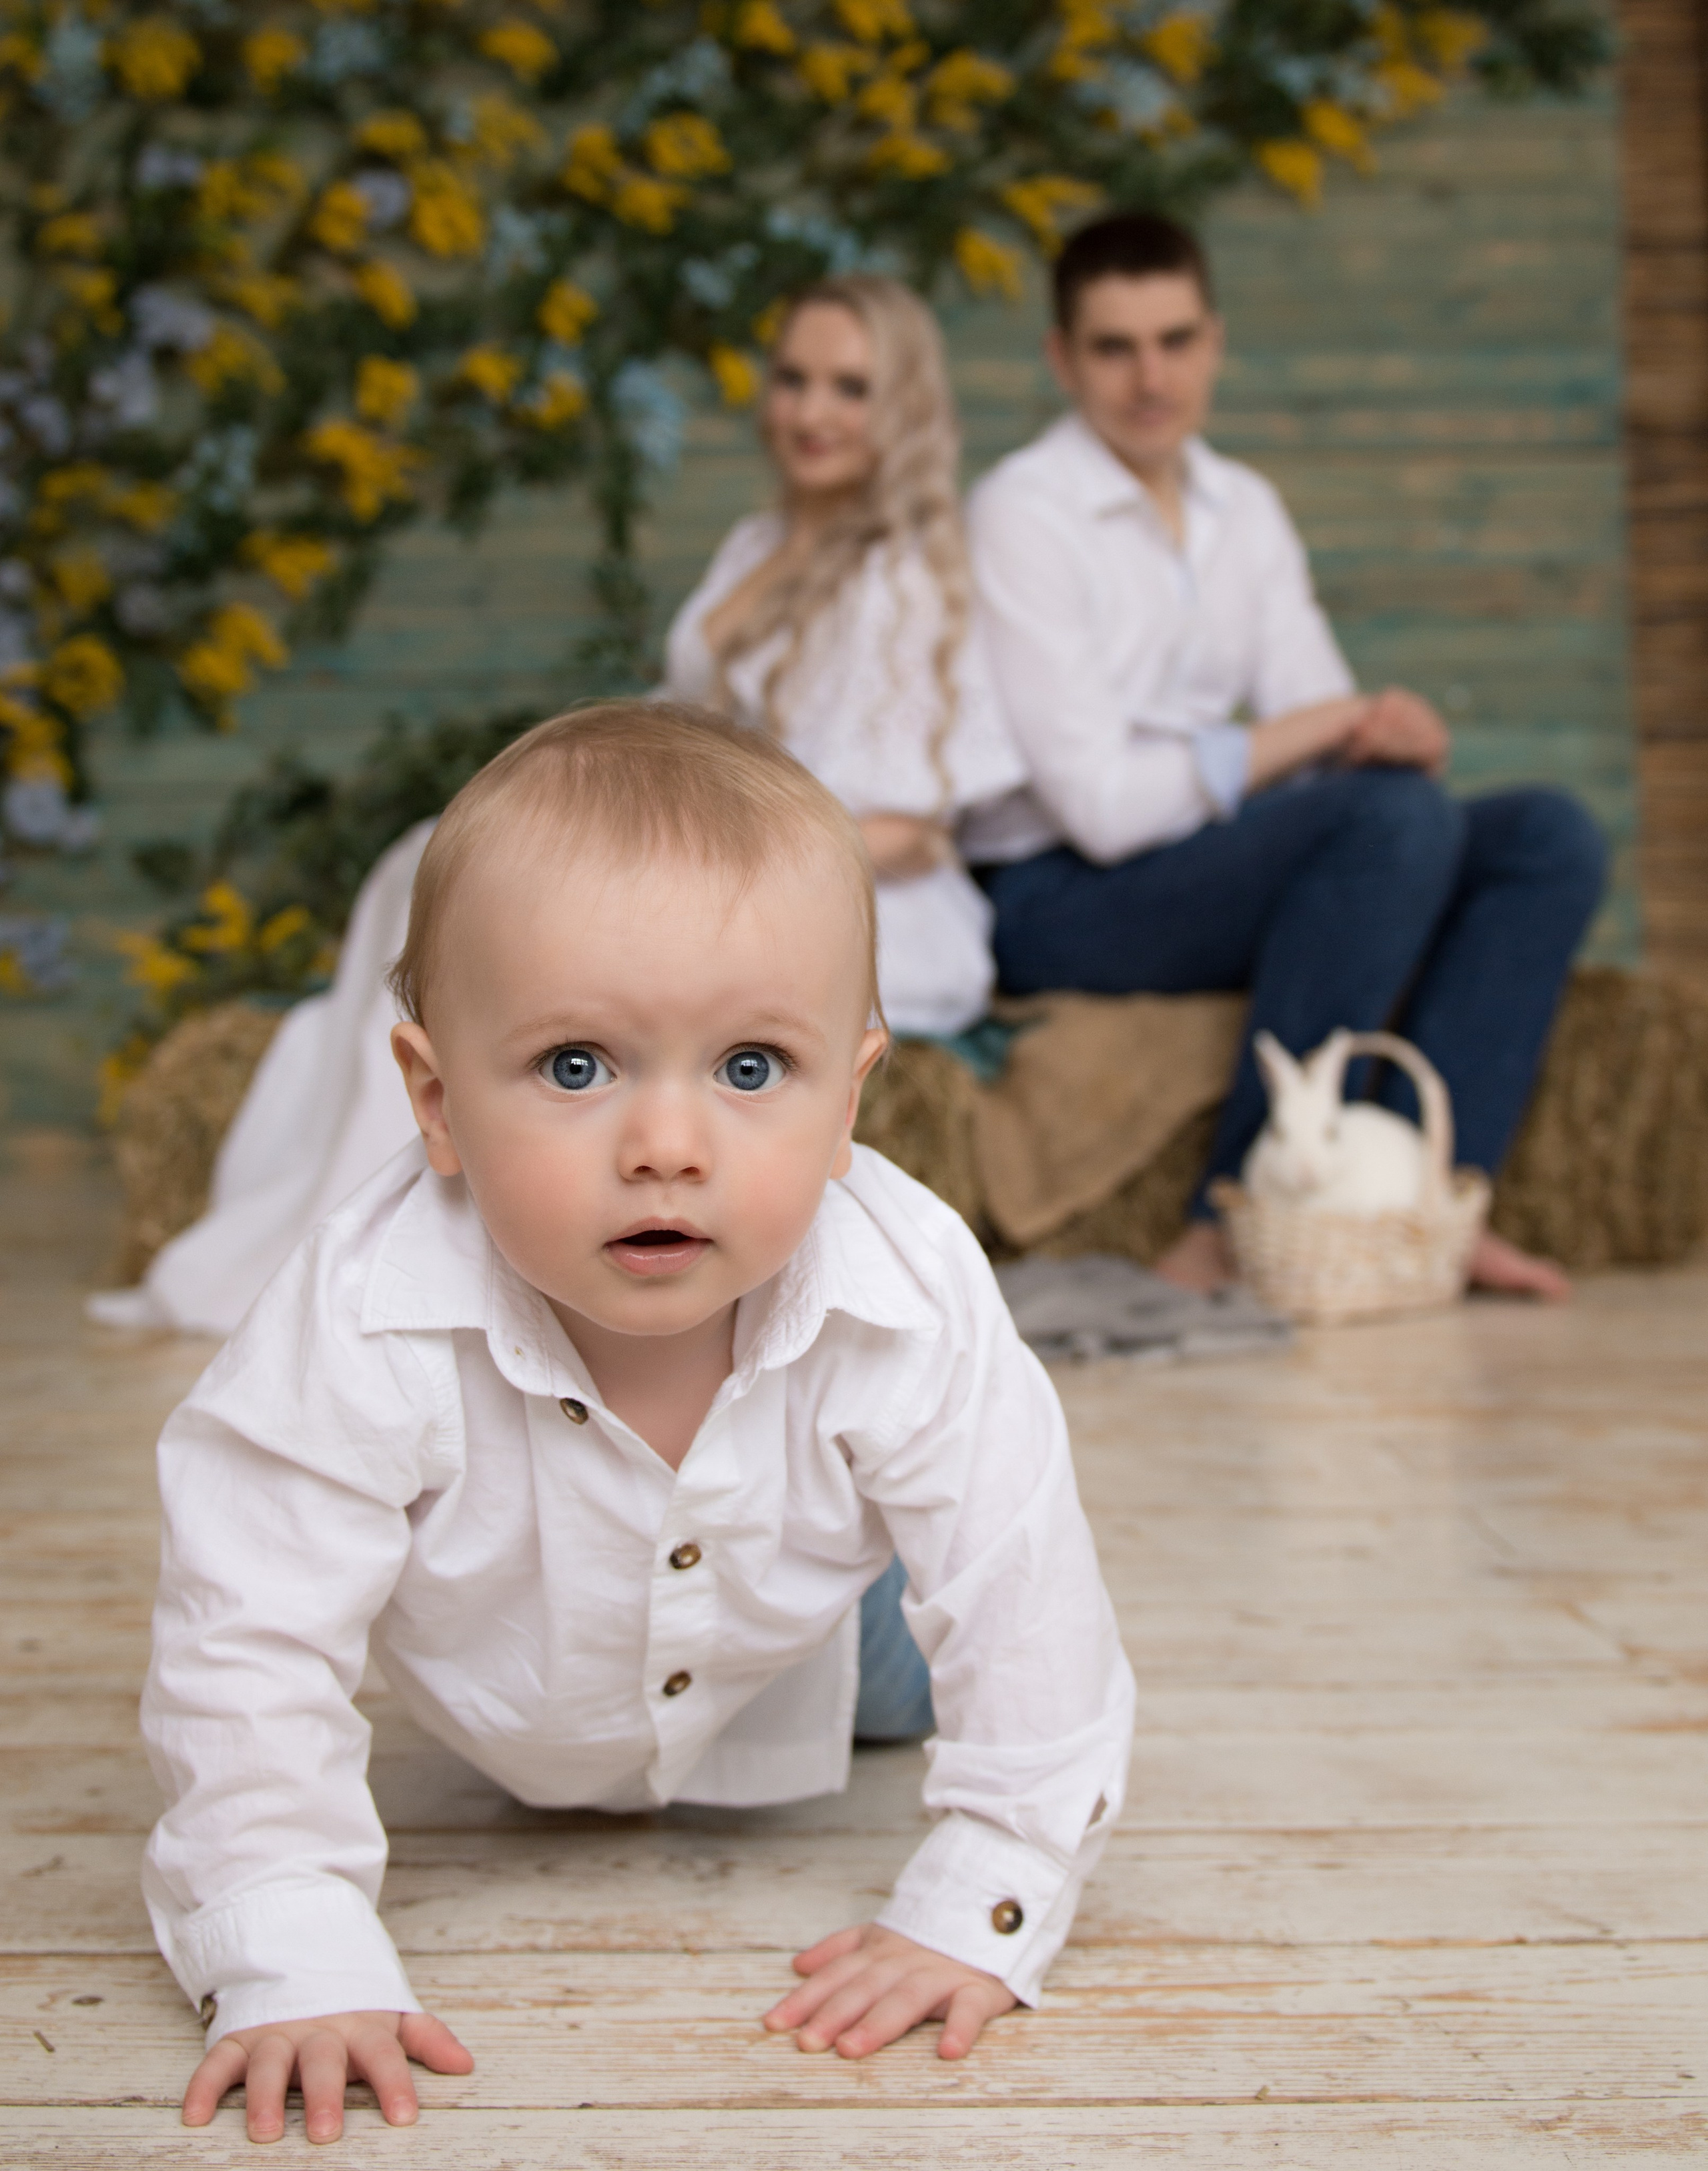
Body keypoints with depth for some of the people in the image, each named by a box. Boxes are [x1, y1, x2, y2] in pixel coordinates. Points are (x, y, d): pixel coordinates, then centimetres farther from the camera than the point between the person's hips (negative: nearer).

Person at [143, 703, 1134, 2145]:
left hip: (794, 1662, 1)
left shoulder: (914, 1307, -40)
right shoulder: (364, 1333, -44)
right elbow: (252, 1648, -36)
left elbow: (1023, 1615, -30)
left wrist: (976, 1915, -32)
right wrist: (295, 1962, -40)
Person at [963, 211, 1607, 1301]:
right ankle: (1232, 1229, -28)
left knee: (1550, 835, -8)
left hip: (1209, 864, 8)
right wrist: (1315, 731, -12)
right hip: (1062, 902, -7)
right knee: (1399, 813, -29)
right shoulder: (1022, 514, -10)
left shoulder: (1247, 509, 14)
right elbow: (1101, 806, -18)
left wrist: (1394, 735, -17)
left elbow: (1330, 737, 7)